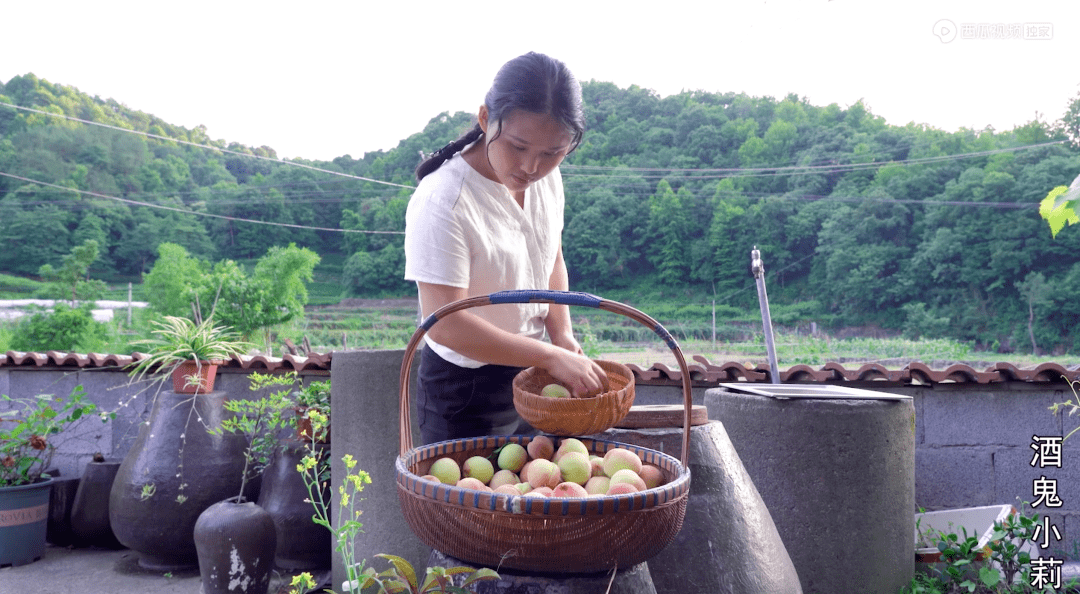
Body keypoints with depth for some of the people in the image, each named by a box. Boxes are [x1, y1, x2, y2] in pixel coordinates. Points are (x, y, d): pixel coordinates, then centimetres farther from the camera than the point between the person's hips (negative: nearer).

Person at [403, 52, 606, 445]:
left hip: (530, 374, 7)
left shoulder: (547, 178, -4)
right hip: (466, 393, -7)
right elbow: (445, 324, -30)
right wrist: (551, 357, -28)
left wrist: (562, 333, -3)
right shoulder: (442, 202, -26)